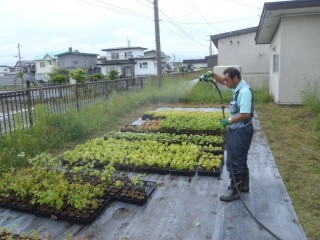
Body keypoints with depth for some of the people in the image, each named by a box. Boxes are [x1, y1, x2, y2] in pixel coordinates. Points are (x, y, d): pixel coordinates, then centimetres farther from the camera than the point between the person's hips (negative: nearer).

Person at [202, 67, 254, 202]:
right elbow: (223, 81, 23)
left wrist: (228, 121, -19)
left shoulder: (244, 91, -23)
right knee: (240, 160, 20)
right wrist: (212, 74, 7)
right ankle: (243, 185, 36)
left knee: (235, 162, -2)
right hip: (237, 130, 10)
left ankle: (235, 192, 11)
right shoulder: (238, 87, 7)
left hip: (241, 131, -10)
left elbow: (245, 115, -30)